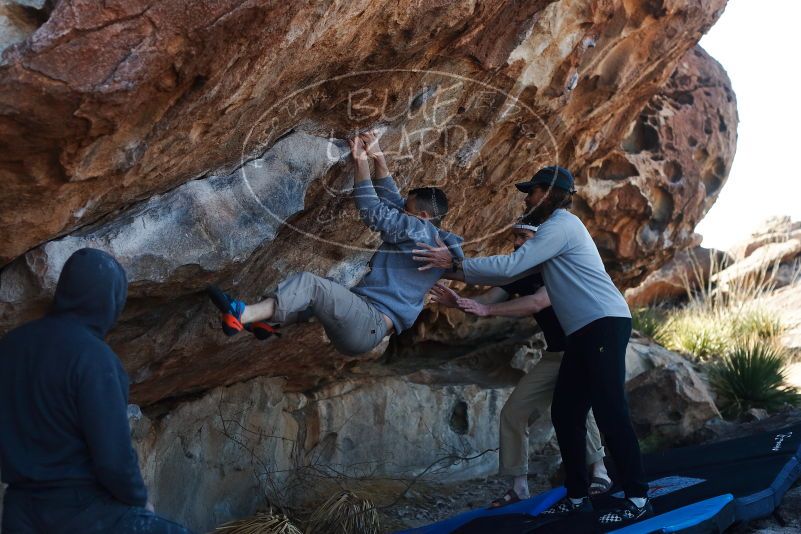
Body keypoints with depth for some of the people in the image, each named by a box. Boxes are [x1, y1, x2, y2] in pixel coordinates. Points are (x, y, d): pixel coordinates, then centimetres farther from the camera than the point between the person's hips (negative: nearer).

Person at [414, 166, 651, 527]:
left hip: (604, 324, -10)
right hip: (585, 331, 10)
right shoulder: (553, 229, 23)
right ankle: (577, 497, 15)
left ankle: (637, 498, -9)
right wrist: (460, 278, 16)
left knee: (609, 410, -13)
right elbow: (513, 274, 20)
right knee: (565, 414, 9)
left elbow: (510, 266, -16)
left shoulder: (561, 224, -9)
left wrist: (454, 264, -11)